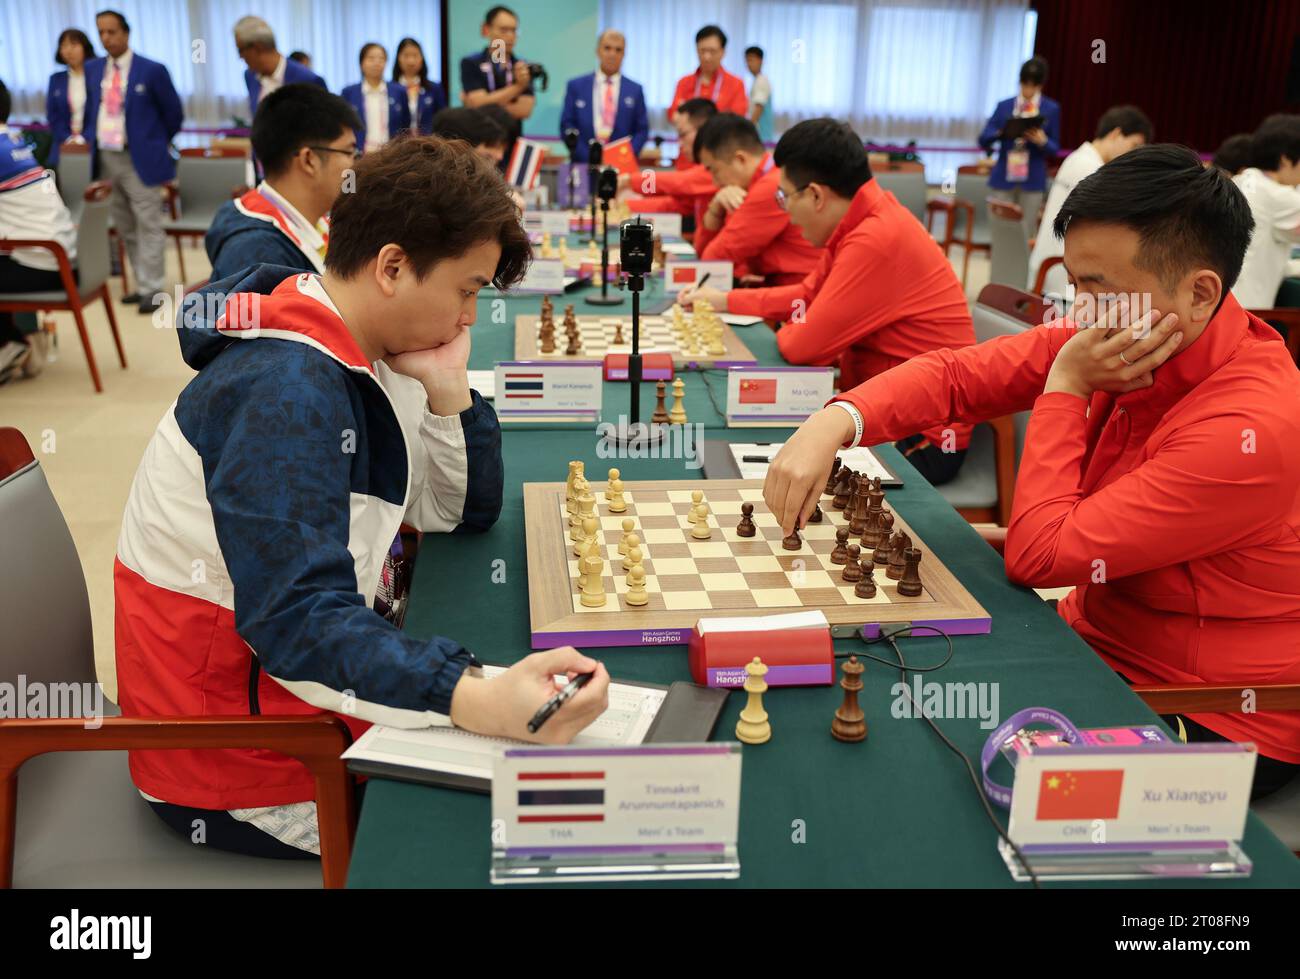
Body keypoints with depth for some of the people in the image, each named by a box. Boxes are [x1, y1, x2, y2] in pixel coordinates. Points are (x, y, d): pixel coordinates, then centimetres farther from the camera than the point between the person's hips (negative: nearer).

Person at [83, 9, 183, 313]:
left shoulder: (152, 71, -8)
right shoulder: (92, 69, 9)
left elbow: (174, 114, 1)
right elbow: (90, 108, 22)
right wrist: (93, 139, 11)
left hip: (140, 159, -6)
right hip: (105, 158, 6)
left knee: (148, 227, -2)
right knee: (125, 228, 12)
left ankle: (151, 289, 2)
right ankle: (142, 283, 21)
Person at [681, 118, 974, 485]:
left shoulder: (875, 241, -26)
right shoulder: (864, 222, 6)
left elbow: (803, 346, -23)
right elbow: (808, 294, 19)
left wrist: (784, 332, 0)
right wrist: (723, 300, 22)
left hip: (921, 440, -9)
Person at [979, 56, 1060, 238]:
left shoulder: (1051, 109, 4)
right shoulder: (1004, 106, 6)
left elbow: (1054, 150, 6)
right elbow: (983, 140, 2)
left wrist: (1042, 142, -16)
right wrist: (1001, 132, -18)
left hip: (1032, 181, -1)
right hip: (1003, 178, 1)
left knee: (1025, 235, 0)